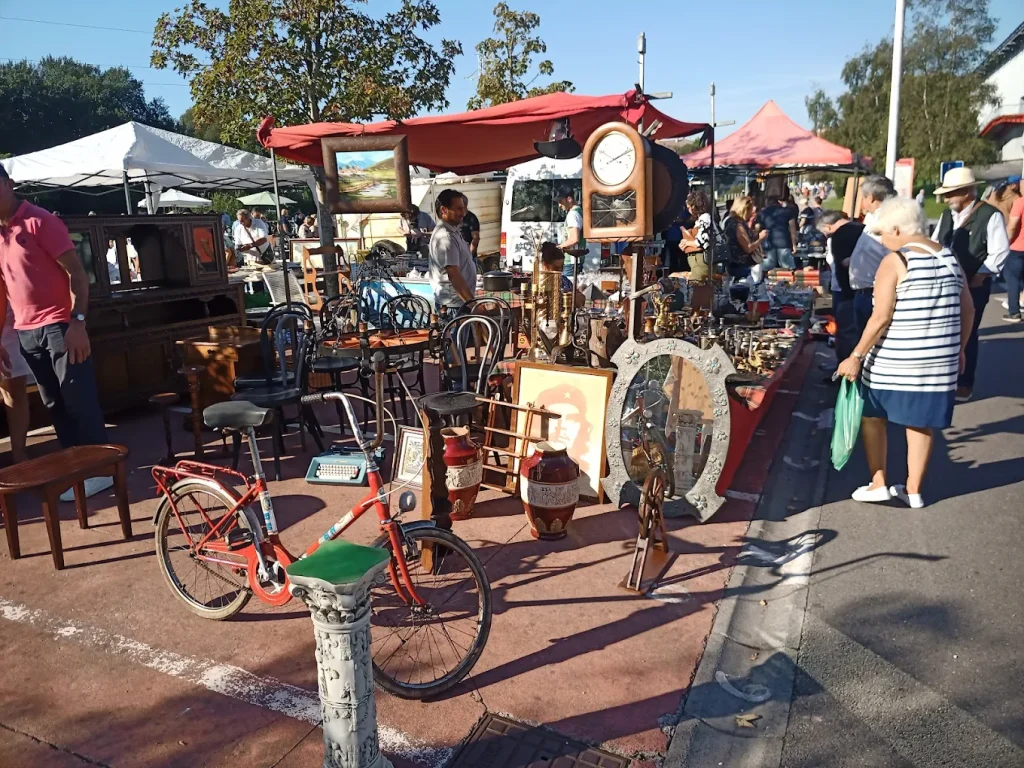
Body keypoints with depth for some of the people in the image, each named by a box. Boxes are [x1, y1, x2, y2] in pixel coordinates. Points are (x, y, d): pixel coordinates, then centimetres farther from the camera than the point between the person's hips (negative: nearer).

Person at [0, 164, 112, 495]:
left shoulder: (40, 221, -7)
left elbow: (76, 272, -11)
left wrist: (77, 321, -20)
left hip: (59, 326, -7)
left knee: (79, 401, -4)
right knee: (54, 404, 11)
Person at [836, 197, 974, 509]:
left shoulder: (894, 261, -12)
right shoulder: (949, 257, 8)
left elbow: (881, 317, -18)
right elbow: (968, 310, 13)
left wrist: (856, 356, -14)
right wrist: (959, 349, 24)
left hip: (894, 361, -6)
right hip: (939, 361, 6)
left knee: (872, 415, 13)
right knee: (920, 422, 14)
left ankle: (878, 484, 14)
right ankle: (913, 490, 24)